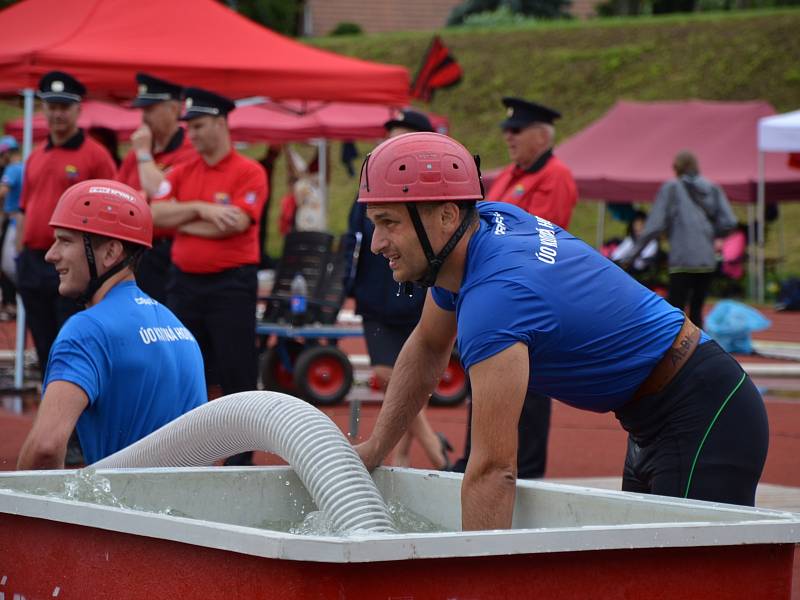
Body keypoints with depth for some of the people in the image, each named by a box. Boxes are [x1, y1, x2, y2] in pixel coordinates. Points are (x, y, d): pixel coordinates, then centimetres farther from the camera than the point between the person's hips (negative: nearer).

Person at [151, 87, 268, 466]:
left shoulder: (249, 173, -5)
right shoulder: (181, 173, 12)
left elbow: (236, 222, -18)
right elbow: (156, 214, 0)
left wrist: (181, 221, -6)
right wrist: (201, 209, -14)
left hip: (232, 283, -6)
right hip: (184, 282, 6)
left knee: (236, 373, -3)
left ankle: (240, 458, 3)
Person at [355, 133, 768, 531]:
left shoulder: (494, 299, -30)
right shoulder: (492, 220, -1)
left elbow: (494, 469, -35)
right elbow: (427, 349, 17)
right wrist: (374, 449, 13)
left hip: (705, 419, -11)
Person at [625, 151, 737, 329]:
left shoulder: (671, 188, 0)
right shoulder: (713, 189, 11)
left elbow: (655, 224, -5)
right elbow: (729, 223, 4)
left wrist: (636, 250, 0)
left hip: (683, 262, -5)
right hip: (708, 261, 5)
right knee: (696, 311, 15)